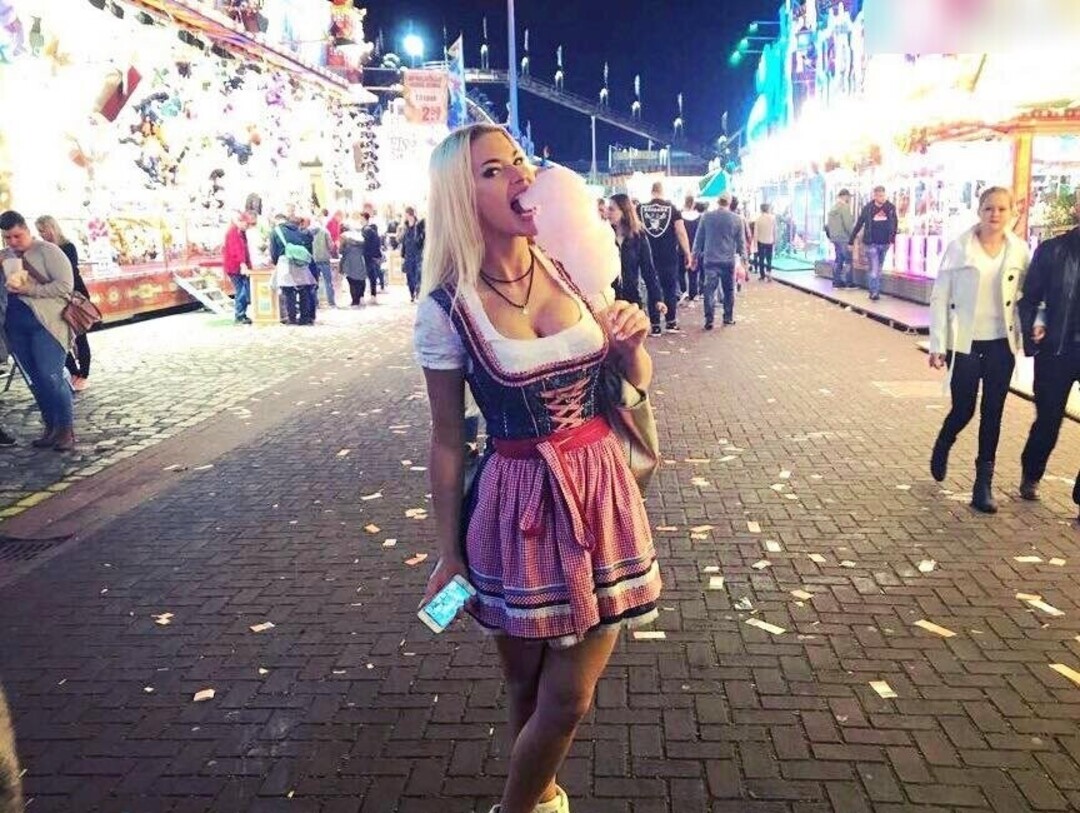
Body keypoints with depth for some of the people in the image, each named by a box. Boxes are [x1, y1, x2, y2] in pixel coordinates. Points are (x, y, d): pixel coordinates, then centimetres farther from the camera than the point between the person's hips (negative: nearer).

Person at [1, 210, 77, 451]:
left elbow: (65, 285, -12)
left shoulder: (47, 251, -3)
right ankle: (51, 427, 17)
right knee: (35, 381, 8)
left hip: (47, 323, -6)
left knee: (51, 377, -11)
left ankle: (66, 429, -1)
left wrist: (29, 289, -17)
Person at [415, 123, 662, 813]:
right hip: (518, 506, -3)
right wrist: (449, 550, 2)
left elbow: (638, 379, 8)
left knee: (570, 697, 11)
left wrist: (631, 342, -14)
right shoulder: (446, 309, -11)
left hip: (602, 494, 3)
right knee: (530, 684, 16)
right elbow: (448, 440, -3)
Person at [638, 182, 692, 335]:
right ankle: (671, 323, 17)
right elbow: (681, 232, -7)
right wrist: (687, 253, 1)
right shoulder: (672, 208, -3)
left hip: (648, 257, 1)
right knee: (670, 289, 12)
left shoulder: (641, 209, -1)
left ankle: (655, 326, 6)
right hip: (669, 256, -1)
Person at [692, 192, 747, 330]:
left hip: (710, 260, -1)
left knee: (709, 290, -1)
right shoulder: (737, 219, -1)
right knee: (729, 290, 13)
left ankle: (709, 320, -8)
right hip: (729, 260, 1)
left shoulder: (706, 217, -1)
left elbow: (699, 238, 4)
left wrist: (695, 255, 12)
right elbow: (741, 241, 5)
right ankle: (728, 317, 21)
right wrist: (744, 258, 14)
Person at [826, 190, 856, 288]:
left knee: (839, 259, 13)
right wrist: (853, 235, -8)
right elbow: (848, 223, -17)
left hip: (834, 237, 9)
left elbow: (828, 224, 15)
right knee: (848, 260, -3)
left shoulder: (833, 208, 14)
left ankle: (836, 281, 13)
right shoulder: (845, 207, -12)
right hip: (844, 237, -8)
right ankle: (849, 282, -3)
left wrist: (831, 235, 18)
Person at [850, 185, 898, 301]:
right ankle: (874, 292, -10)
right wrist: (851, 240, 2)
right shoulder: (868, 208, -5)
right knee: (874, 269, -10)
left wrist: (892, 237, 2)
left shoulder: (891, 207, 0)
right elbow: (859, 224, 1)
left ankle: (875, 291, 21)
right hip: (872, 243, -3)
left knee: (879, 268, 13)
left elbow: (895, 223, 11)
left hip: (885, 243, 3)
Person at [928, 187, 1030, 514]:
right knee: (963, 410, 3)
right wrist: (938, 344, -8)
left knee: (992, 414, 5)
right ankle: (941, 449, 36)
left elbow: (1024, 296, 10)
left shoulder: (1019, 250, 2)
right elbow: (940, 297, -5)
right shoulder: (960, 247, -6)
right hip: (965, 343, -2)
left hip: (1001, 343, 3)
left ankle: (984, 483, 15)